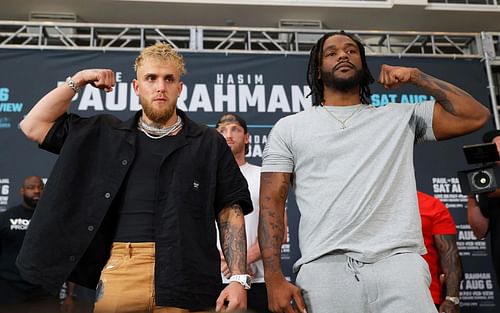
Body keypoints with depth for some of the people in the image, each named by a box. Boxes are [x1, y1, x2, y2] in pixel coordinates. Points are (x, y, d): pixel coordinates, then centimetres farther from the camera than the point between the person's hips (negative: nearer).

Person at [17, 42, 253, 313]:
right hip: (119, 273, 2)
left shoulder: (209, 143, 9)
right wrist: (76, 81, 9)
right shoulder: (105, 134, 14)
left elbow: (230, 212, 4)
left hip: (187, 279, -1)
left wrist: (238, 279, -5)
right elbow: (34, 126, 15)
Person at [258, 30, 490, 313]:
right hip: (324, 268, 0)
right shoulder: (289, 128, 14)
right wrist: (274, 279, -5)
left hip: (398, 263, 1)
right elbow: (272, 202, 6)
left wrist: (415, 76, 10)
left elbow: (476, 116, 12)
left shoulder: (401, 117, 18)